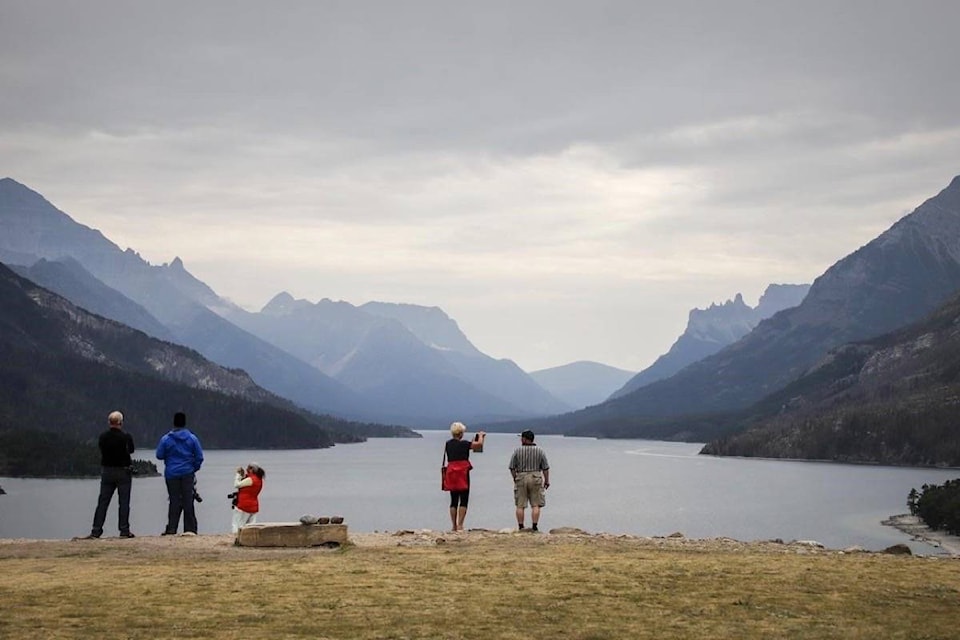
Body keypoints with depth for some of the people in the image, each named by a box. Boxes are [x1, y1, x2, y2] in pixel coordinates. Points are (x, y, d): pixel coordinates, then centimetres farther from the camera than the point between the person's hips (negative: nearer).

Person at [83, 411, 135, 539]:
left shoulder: (103, 437, -4)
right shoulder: (126, 437, -13)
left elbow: (101, 450, 8)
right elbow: (131, 450, 2)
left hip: (107, 472, 3)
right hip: (123, 472, -3)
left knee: (102, 502, 6)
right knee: (124, 502, 2)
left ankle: (96, 531, 4)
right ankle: (124, 530, 0)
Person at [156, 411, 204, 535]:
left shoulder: (166, 439, -3)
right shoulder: (192, 438, -1)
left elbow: (159, 455, 3)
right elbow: (199, 457, 1)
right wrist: (194, 469, 15)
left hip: (171, 474, 0)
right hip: (187, 474, 0)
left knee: (174, 501, 4)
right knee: (188, 501, 3)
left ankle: (171, 529, 0)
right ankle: (190, 529, -1)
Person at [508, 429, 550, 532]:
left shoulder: (517, 451, -2)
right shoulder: (540, 451, 0)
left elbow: (512, 468, 1)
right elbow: (545, 468, 1)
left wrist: (515, 477, 16)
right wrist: (547, 481, 10)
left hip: (521, 478, 0)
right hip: (535, 478, 0)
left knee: (520, 505, 5)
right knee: (536, 505, 3)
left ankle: (520, 527, 6)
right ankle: (534, 526, -4)